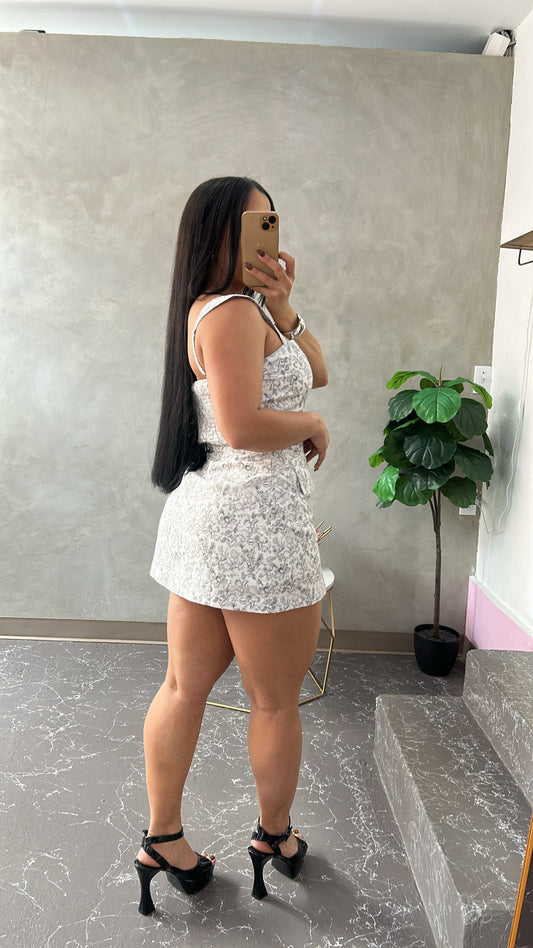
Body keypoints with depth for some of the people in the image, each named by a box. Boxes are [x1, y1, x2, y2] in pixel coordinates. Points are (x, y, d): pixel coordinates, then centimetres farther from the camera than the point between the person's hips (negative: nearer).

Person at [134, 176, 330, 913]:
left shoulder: (231, 310, 18)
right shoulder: (232, 311, -13)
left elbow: (315, 373, 17)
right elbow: (243, 426, -24)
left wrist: (283, 308, 4)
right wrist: (314, 426, -8)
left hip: (207, 515, 10)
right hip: (255, 523, -10)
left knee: (185, 687, 15)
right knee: (277, 701, 10)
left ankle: (163, 840, 30)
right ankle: (275, 836, 32)